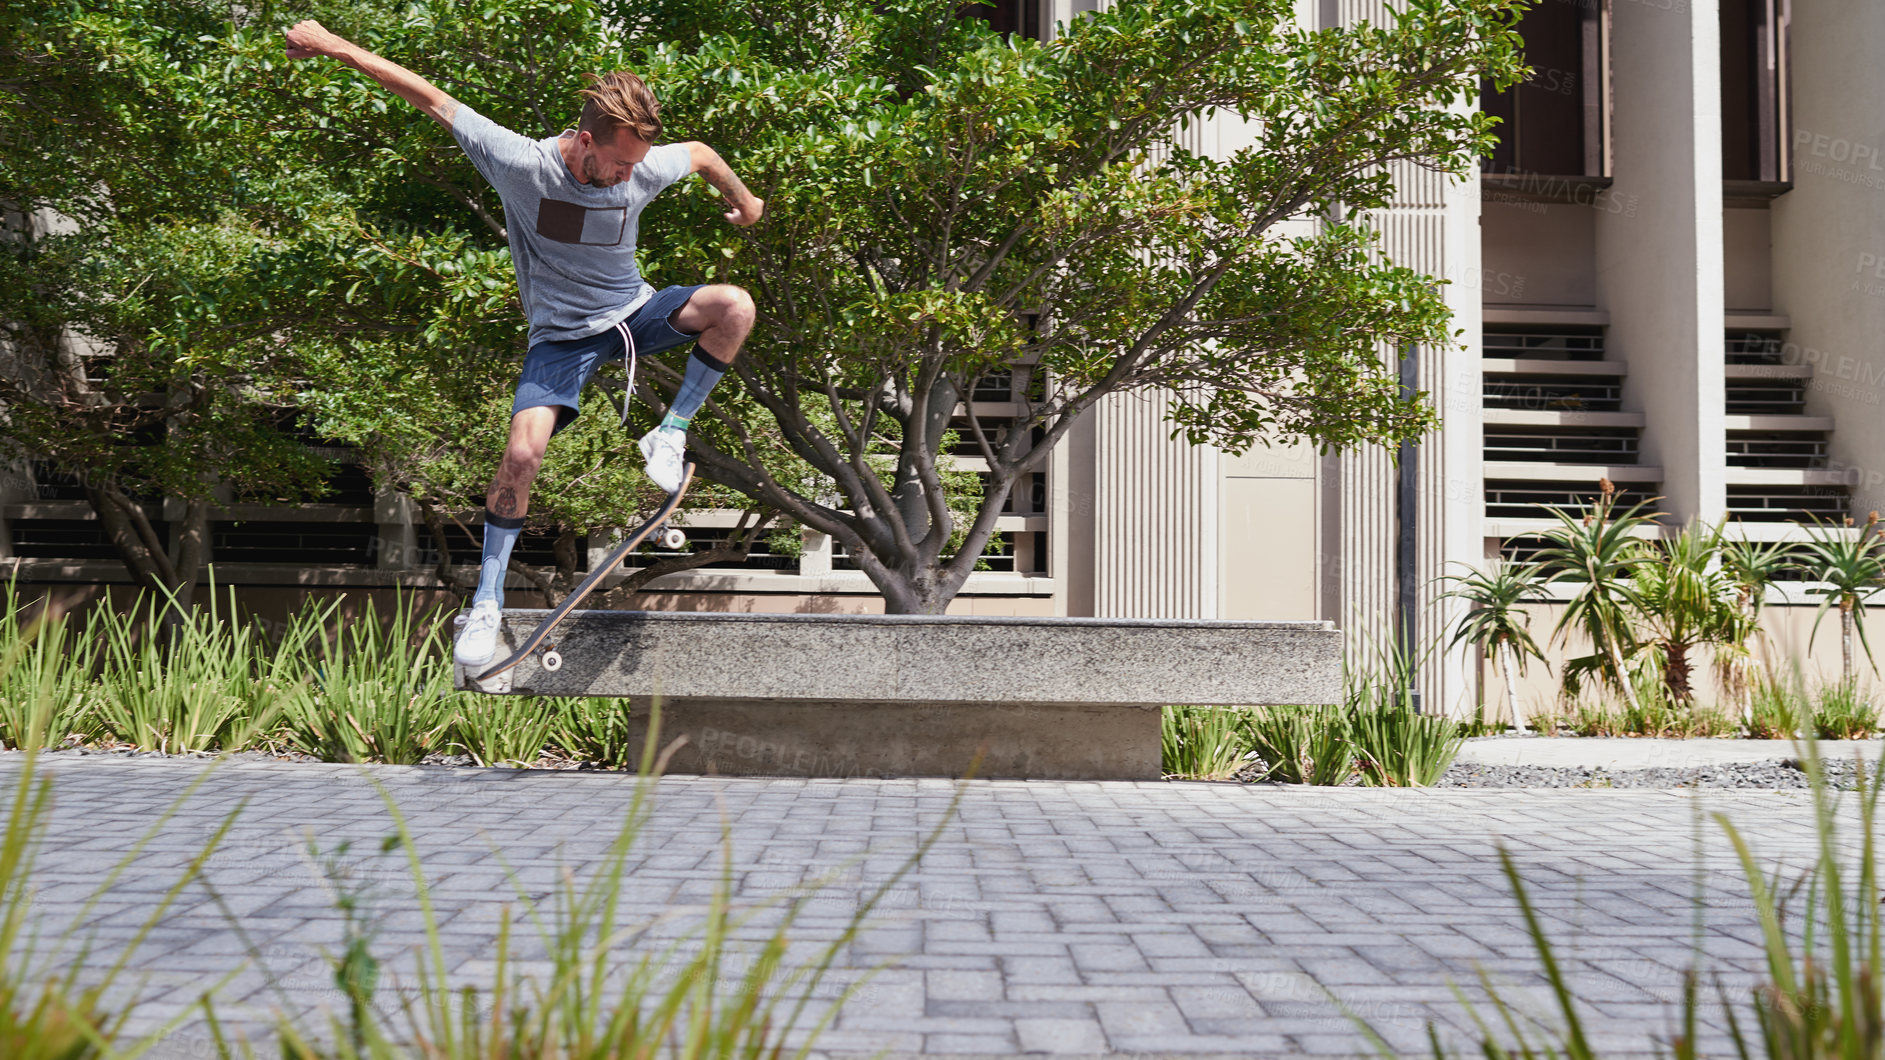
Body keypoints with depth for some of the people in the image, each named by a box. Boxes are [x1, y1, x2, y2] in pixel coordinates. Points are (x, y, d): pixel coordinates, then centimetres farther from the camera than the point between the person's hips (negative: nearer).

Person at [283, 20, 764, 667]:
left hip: (634, 312, 3)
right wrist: (333, 45, -13)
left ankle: (671, 433, -7)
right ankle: (488, 599, -6)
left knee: (734, 307, -25)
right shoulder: (521, 164, -24)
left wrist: (742, 198, 25)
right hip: (562, 334, -2)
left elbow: (702, 154, 6)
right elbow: (434, 101, -18)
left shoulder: (645, 170, -17)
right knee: (522, 451, -23)